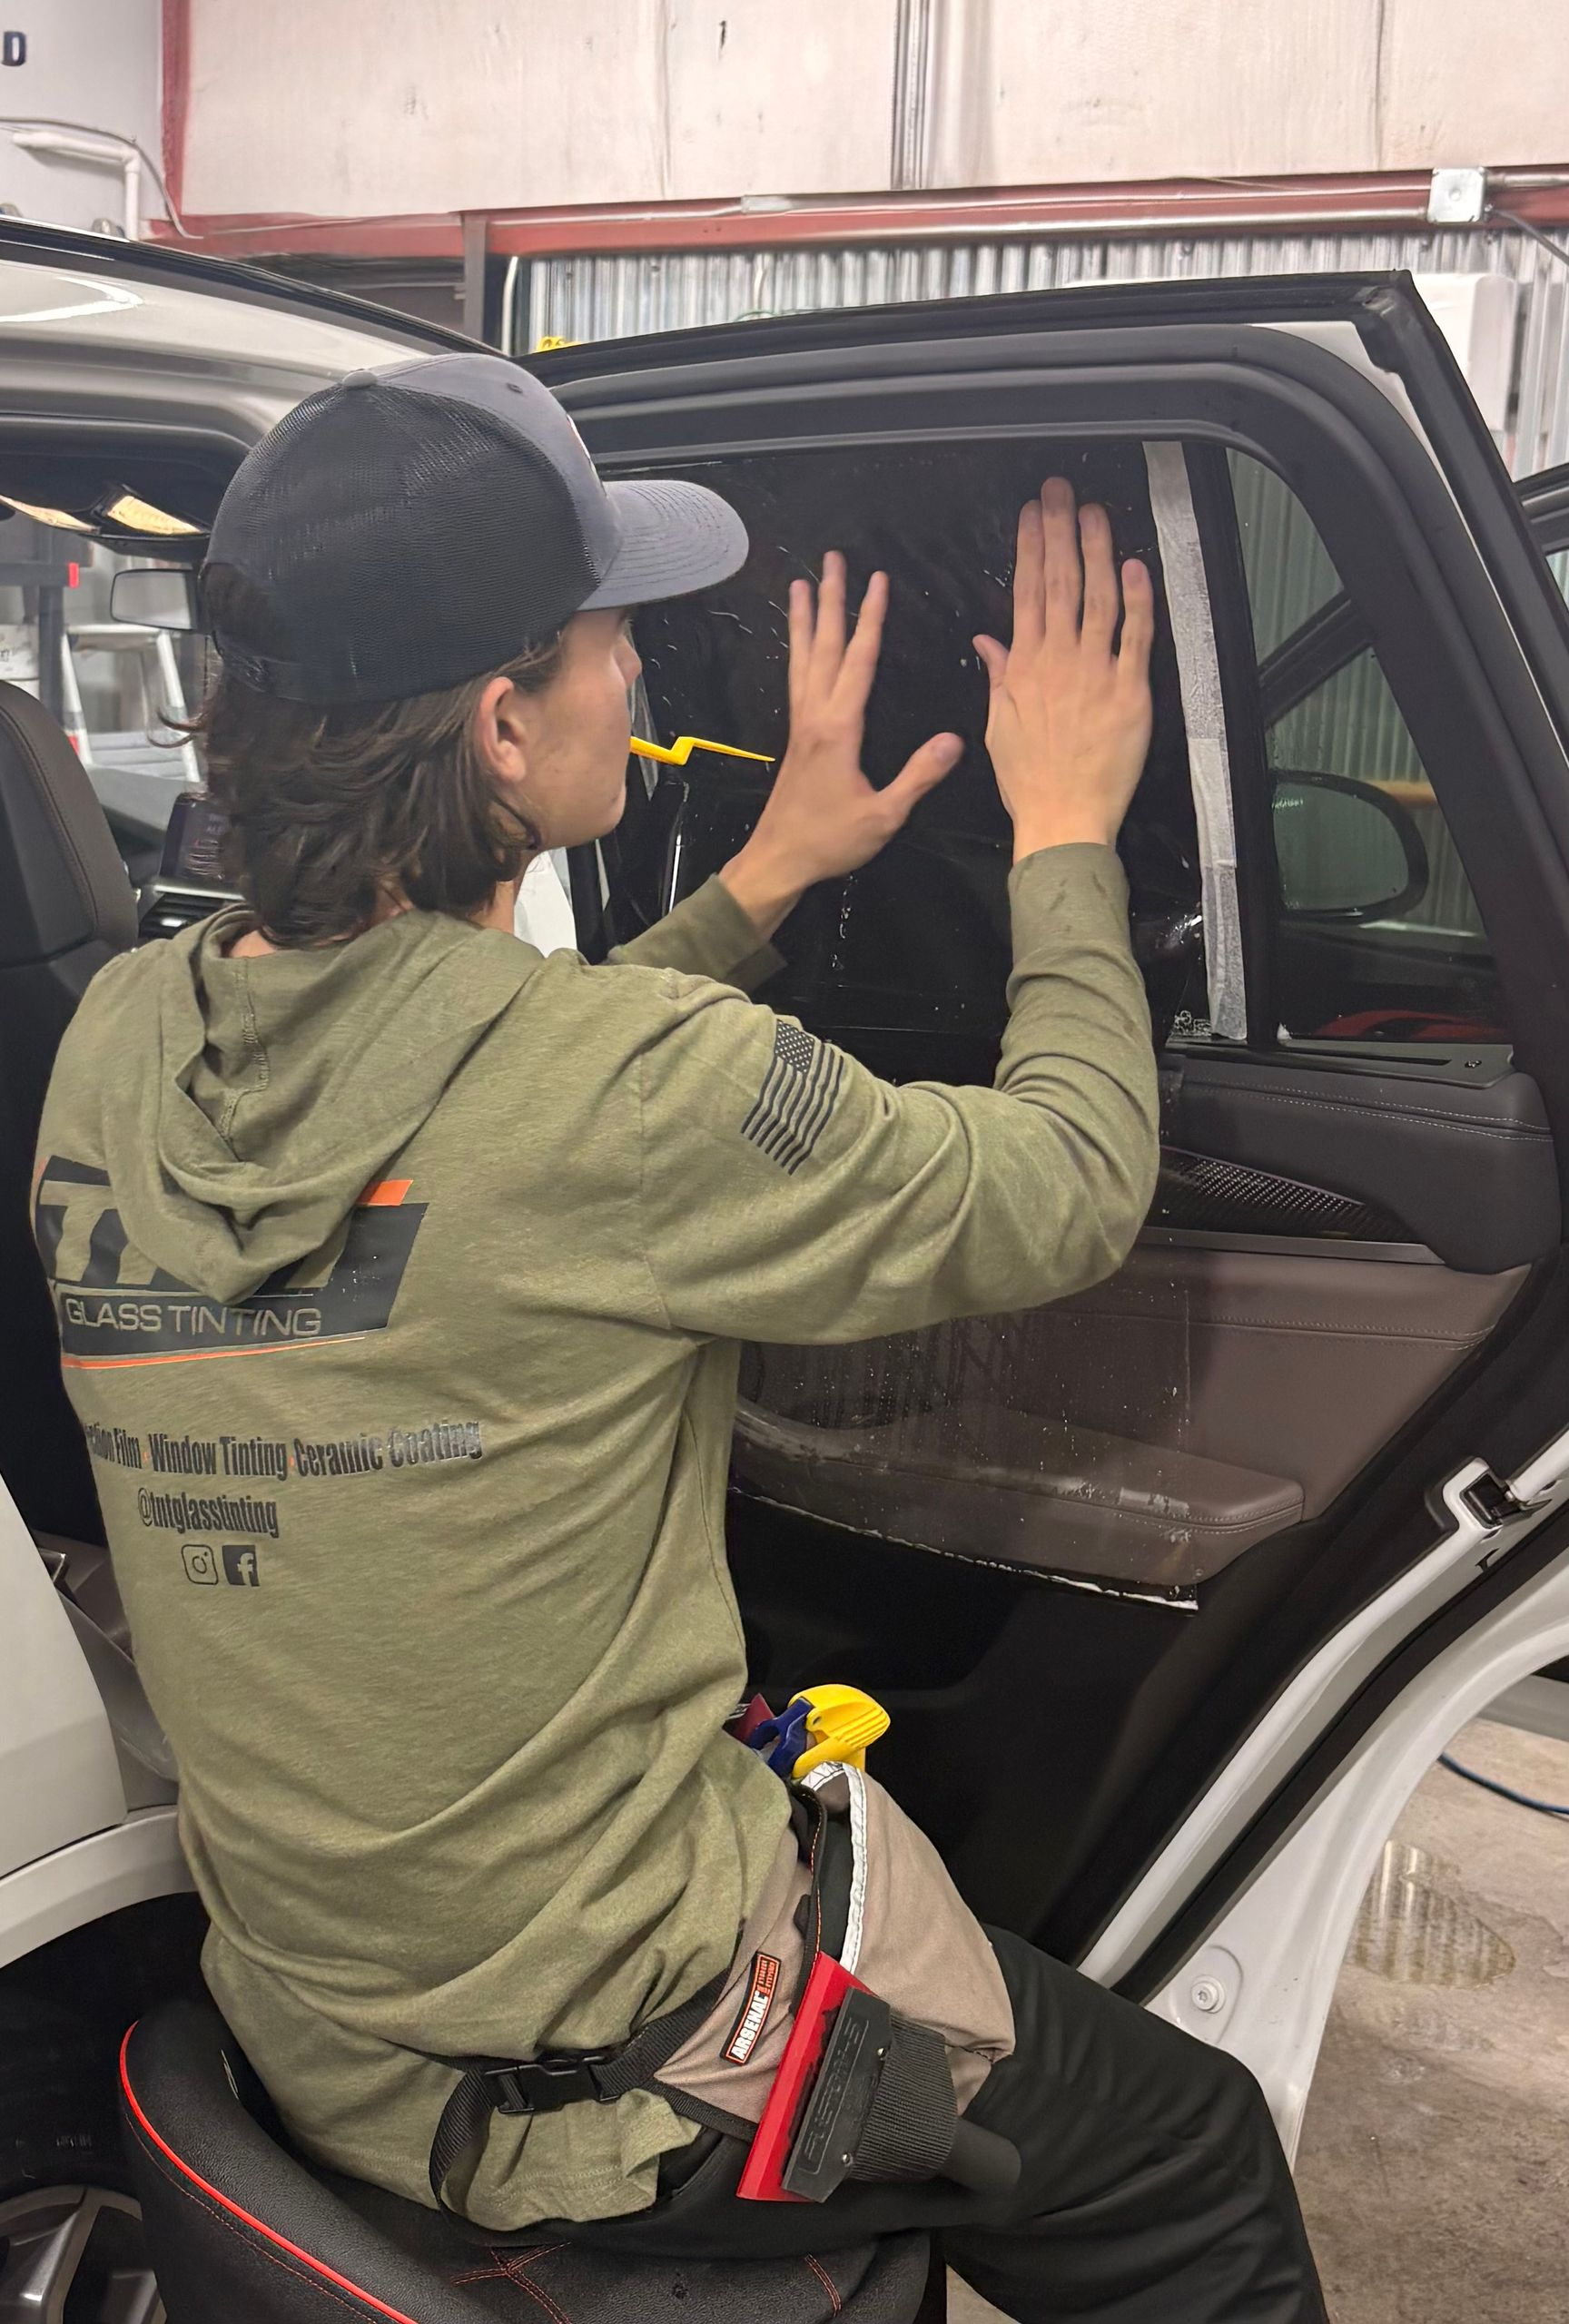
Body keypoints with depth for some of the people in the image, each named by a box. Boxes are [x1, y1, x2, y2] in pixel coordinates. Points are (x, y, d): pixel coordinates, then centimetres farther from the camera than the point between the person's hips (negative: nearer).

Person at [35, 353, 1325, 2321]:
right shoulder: (629, 1085, -28)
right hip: (618, 2070, -7)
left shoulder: (118, 1045, -6)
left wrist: (765, 879, 16)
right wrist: (1065, 838, 2)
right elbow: (1065, 1196, -12)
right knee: (1206, 2164, 16)